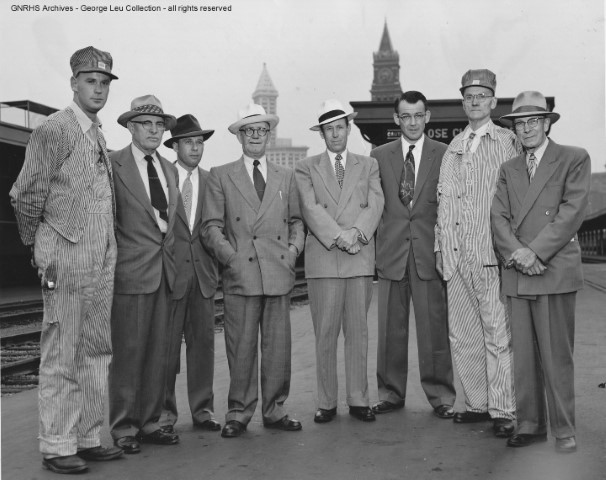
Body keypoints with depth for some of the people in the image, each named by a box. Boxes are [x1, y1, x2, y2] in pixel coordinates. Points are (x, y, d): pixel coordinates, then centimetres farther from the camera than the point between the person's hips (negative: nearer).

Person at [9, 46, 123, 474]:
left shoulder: (98, 134, 15)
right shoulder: (53, 131, -9)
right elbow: (26, 196, -7)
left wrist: (107, 250, 16)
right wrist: (37, 248, -1)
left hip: (102, 261, 8)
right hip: (66, 260, -8)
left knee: (97, 352, 11)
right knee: (61, 356, -2)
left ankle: (88, 438, 21)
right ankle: (57, 447, 7)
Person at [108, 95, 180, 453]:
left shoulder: (169, 169, 17)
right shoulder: (113, 165, -4)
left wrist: (171, 259, 11)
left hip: (165, 271, 6)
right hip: (131, 273, -6)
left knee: (158, 352, 8)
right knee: (127, 352, -3)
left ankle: (150, 422, 17)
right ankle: (123, 427, 7)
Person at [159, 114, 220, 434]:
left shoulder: (211, 182, 11)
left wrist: (215, 267, 3)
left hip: (203, 272, 3)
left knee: (203, 341, 5)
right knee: (167, 344, 0)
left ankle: (202, 408, 14)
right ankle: (164, 411, 10)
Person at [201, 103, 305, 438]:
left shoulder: (285, 177, 18)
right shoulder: (220, 176, 8)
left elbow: (295, 221, 22)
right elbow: (211, 226, 3)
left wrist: (294, 248, 4)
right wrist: (230, 257, -8)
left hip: (279, 274, 3)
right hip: (240, 274, -3)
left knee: (278, 347, 5)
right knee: (240, 348, -1)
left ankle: (275, 410, 17)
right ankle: (238, 413, 10)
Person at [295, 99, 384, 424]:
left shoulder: (368, 166, 16)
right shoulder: (306, 168, 10)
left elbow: (375, 205, 3)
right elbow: (311, 208, -3)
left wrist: (356, 232, -14)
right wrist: (338, 236, -15)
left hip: (360, 258, 1)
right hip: (322, 259, -1)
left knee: (358, 332, 4)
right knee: (325, 334, 0)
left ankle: (358, 400, 12)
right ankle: (326, 403, 7)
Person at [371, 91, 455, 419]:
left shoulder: (445, 155, 5)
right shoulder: (379, 156, 10)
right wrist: (374, 245, 1)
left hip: (429, 252, -2)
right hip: (391, 252, 2)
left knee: (434, 327, -1)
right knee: (390, 328, 6)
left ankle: (440, 395, 10)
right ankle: (391, 393, 18)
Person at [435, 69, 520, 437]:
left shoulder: (508, 142, 2)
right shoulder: (454, 147, 16)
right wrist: (440, 246, 11)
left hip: (492, 252, -5)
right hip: (455, 253, 5)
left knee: (497, 334, -5)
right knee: (462, 334, 8)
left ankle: (503, 411, 2)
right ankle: (477, 403, 19)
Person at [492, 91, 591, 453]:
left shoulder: (575, 159, 5)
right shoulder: (509, 169, 18)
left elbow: (573, 211, -6)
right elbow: (499, 217, 7)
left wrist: (536, 251, -13)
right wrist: (516, 251, -11)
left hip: (555, 270, -4)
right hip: (517, 274, 4)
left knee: (557, 355, -3)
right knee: (524, 354, 5)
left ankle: (564, 429, 8)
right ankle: (531, 424, 14)